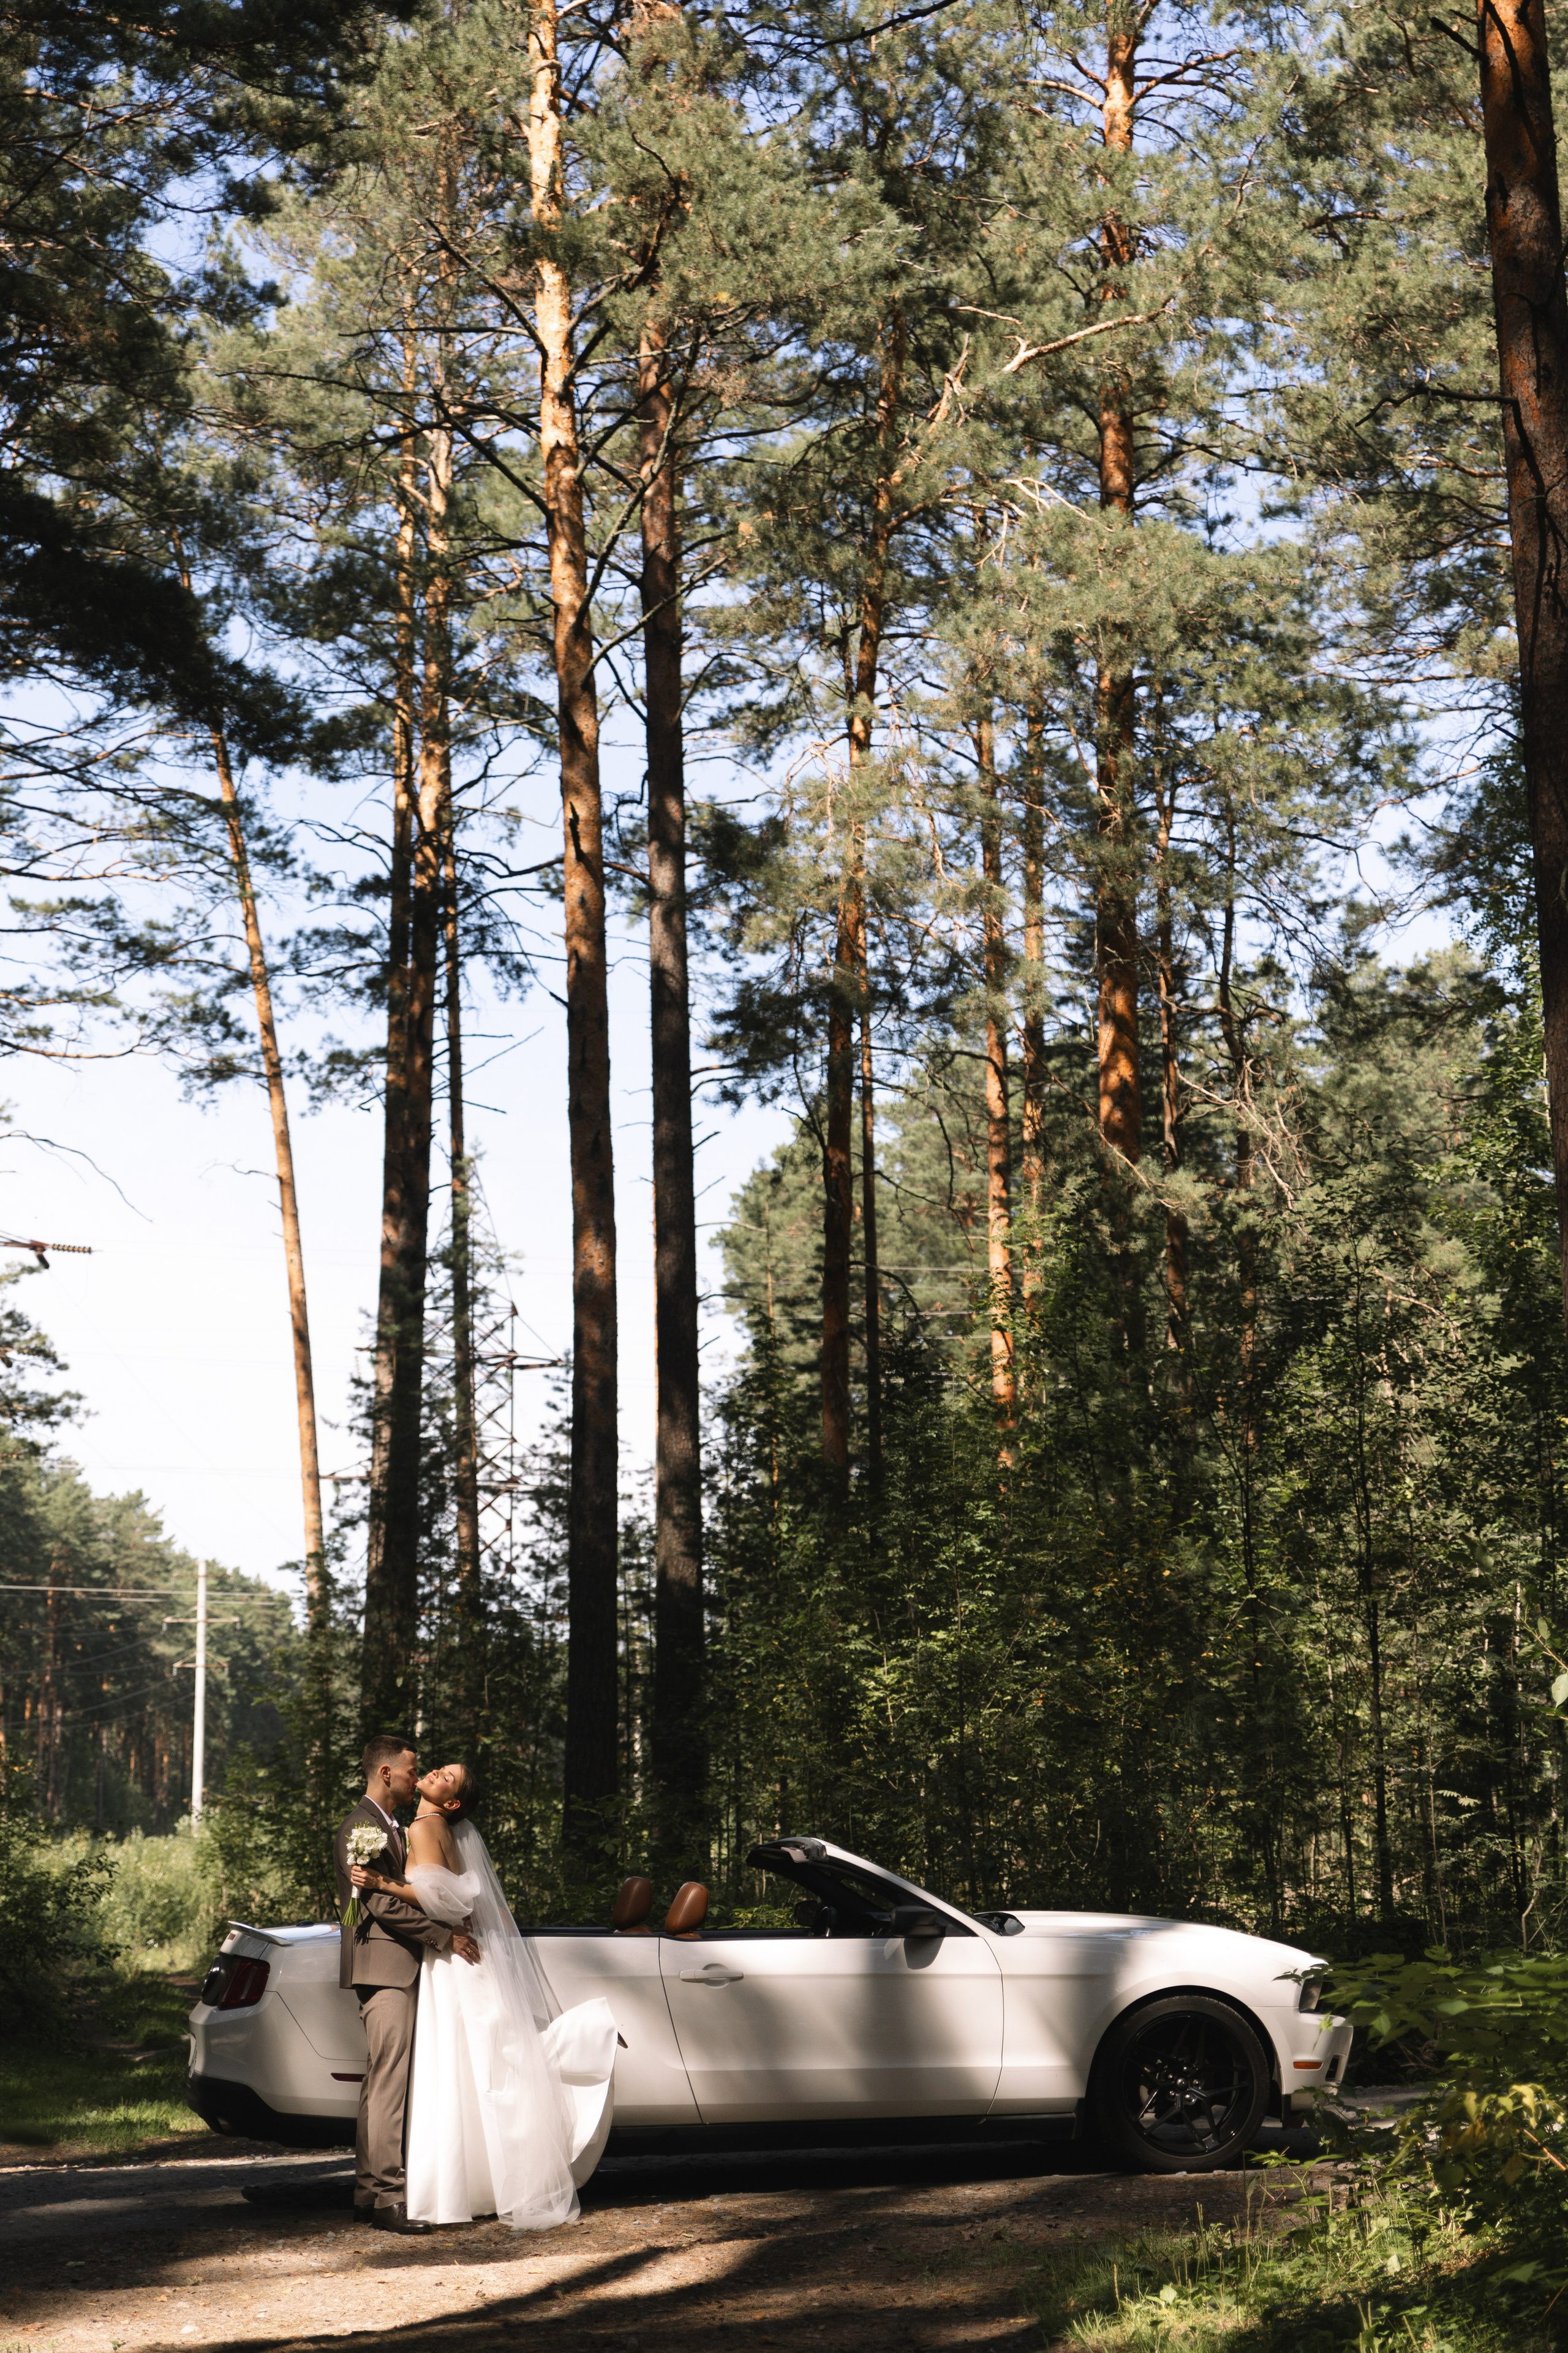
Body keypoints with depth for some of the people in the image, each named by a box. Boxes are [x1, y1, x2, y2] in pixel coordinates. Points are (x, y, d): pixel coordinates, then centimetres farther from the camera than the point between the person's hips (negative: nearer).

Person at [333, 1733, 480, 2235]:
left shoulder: (390, 1826, 19)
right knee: (388, 2085, -10)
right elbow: (383, 1904, -20)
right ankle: (385, 2195, -9)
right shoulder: (361, 1827, -14)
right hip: (384, 1967, -11)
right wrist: (445, 1937, -17)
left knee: (380, 2086, 12)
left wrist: (449, 1931, 14)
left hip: (396, 1970, 11)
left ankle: (369, 2192, 16)